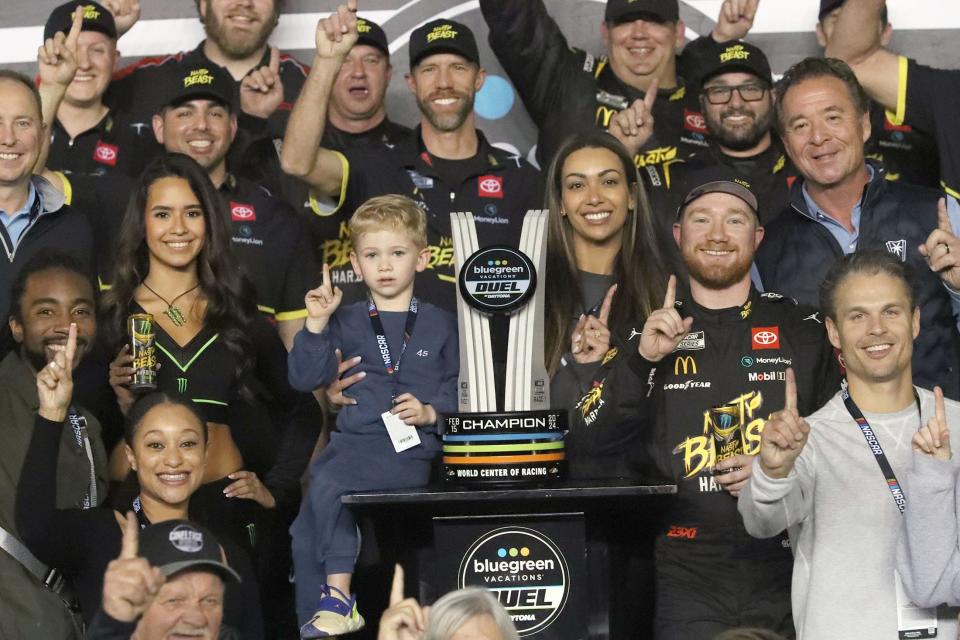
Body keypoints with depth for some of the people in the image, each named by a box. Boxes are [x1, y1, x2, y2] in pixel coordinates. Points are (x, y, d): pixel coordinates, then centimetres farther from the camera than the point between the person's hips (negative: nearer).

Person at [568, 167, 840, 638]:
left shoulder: (803, 329, 7)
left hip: (786, 568, 1)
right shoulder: (651, 334, 8)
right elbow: (588, 441, -1)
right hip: (685, 572, -1)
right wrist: (641, 360, -14)